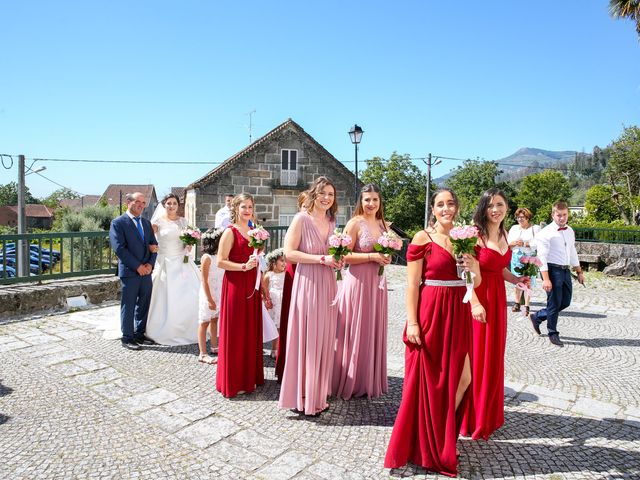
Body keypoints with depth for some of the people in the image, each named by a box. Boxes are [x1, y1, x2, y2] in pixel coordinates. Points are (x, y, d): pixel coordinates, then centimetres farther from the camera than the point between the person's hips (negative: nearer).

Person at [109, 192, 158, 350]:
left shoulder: (146, 223, 15)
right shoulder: (118, 223, -5)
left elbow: (153, 245, 13)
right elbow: (119, 248, -13)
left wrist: (150, 264, -4)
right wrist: (137, 266, -15)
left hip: (146, 271, 6)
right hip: (129, 272, -6)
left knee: (144, 305, 12)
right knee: (128, 306, 3)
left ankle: (139, 334, 25)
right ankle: (127, 338, 14)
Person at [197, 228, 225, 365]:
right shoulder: (207, 257, -15)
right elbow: (204, 281, -16)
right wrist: (210, 299, -19)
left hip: (219, 295, 7)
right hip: (208, 296, -7)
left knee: (214, 320, 18)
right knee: (204, 322, 0)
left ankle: (214, 347, 31)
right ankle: (202, 354, 5)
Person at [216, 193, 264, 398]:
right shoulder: (230, 232, -7)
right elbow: (221, 261, -13)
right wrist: (244, 266, -20)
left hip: (252, 286, 7)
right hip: (235, 286, -7)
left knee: (251, 330, 12)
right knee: (235, 333, 1)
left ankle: (250, 376, 26)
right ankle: (233, 382, 13)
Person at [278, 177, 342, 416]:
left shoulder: (331, 221, 13)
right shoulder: (302, 218, -8)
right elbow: (289, 252, -14)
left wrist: (337, 260, 4)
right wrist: (322, 259, -17)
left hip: (327, 284, 7)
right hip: (307, 283, -7)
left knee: (324, 340, 11)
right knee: (305, 340, 0)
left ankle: (318, 394, 26)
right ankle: (302, 397, 16)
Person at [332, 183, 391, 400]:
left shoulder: (382, 224, 12)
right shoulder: (355, 223, -8)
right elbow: (345, 256, -13)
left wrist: (386, 257, 2)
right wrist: (372, 257, -18)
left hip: (377, 282, 7)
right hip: (358, 281, -6)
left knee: (373, 330, 12)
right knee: (356, 332, 1)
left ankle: (370, 381, 26)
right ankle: (352, 382, 16)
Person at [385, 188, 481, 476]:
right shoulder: (422, 238, -8)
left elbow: (476, 283, 14)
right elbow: (412, 284, -10)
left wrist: (474, 268, -8)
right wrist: (412, 322, -16)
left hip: (458, 314, 6)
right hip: (430, 313, -5)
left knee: (462, 378, 11)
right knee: (427, 379, 7)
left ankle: (443, 438, 34)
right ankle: (425, 445, 27)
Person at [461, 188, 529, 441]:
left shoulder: (503, 234, 10)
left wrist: (516, 280, 3)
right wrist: (475, 303, -24)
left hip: (497, 299, 7)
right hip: (476, 299, -7)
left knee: (493, 357, 16)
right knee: (475, 358, 3)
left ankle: (488, 415, 34)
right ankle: (470, 419, 21)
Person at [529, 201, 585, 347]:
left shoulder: (570, 231, 11)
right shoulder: (546, 233, -12)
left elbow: (573, 253, 21)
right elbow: (542, 257, -17)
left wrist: (579, 271, 20)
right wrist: (546, 279, -22)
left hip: (566, 270, 8)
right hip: (552, 270, -7)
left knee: (565, 302, 13)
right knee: (554, 303, 1)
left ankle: (537, 317, 30)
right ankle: (553, 334, 18)